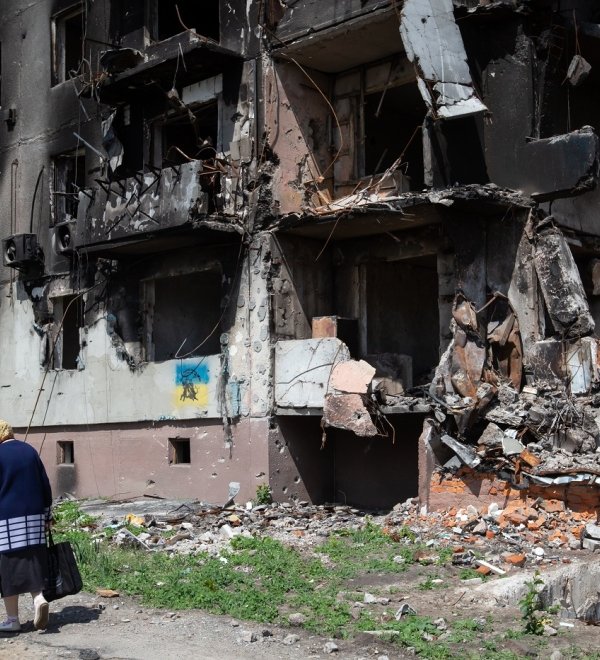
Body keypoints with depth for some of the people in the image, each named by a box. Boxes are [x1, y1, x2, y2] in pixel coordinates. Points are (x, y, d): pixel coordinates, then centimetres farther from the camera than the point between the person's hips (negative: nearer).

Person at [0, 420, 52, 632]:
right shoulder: (30, 451, 6)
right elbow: (46, 486, 10)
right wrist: (46, 516, 17)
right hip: (33, 518, 5)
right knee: (32, 563, 12)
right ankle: (39, 598, -11)